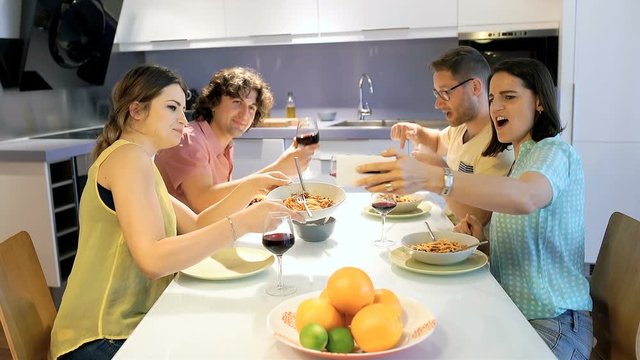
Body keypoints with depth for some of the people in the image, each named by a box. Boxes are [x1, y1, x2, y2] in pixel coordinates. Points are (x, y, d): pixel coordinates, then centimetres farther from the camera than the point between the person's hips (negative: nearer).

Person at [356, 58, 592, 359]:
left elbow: (526, 198, -38)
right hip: (509, 313, 8)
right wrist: (481, 240, -3)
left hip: (551, 323, -7)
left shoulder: (555, 152, -12)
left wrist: (429, 177, -48)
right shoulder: (517, 160, 16)